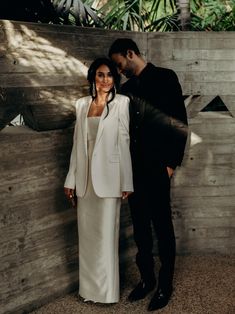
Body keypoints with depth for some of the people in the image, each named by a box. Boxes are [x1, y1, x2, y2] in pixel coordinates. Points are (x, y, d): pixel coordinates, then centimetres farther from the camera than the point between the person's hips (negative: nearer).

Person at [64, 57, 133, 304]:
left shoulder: (121, 102, -3)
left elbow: (124, 142, -6)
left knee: (106, 234, 0)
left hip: (108, 175, -4)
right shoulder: (82, 104, 10)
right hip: (85, 176, 5)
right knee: (86, 234, 11)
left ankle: (106, 291, 12)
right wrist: (71, 179, 8)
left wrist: (126, 182, -9)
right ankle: (89, 288, 24)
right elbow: (77, 143, 11)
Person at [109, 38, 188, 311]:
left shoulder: (164, 77, -3)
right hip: (133, 170, 6)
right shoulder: (127, 87, 13)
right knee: (140, 228, 12)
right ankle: (146, 278, 25)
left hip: (156, 170, -5)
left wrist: (172, 163, -10)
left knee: (162, 227, 3)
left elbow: (180, 122, -7)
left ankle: (165, 284, 15)